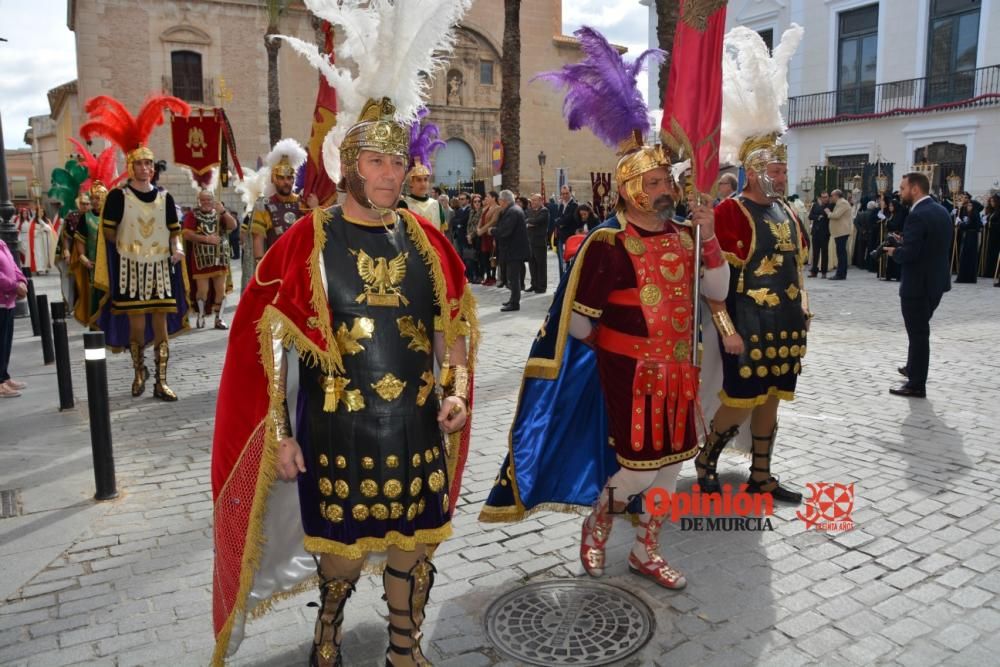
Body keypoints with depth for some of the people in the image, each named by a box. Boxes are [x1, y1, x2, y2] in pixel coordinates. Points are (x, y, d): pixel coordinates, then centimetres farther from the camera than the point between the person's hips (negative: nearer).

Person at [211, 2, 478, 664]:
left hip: (416, 430, 3)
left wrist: (457, 389, -3)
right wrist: (278, 432, -8)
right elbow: (270, 341, -6)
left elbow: (453, 325, 11)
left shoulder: (427, 240, 3)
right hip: (335, 433, -2)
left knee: (413, 548, 14)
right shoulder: (307, 242, -7)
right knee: (342, 550, 13)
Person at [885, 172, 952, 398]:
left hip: (918, 283, -9)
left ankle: (916, 385, 9)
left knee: (918, 333, 0)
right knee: (920, 330, 24)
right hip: (936, 280, 9)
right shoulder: (942, 211, 8)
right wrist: (905, 242, 9)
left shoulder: (917, 215, -21)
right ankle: (914, 367, 40)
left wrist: (894, 252, -7)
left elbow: (909, 253, -26)